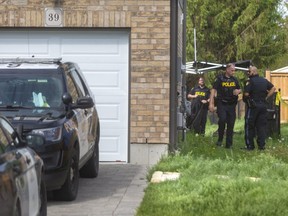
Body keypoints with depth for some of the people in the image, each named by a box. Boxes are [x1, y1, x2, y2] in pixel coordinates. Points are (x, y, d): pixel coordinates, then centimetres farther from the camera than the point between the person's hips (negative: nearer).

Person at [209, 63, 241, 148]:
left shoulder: (234, 80, 13)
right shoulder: (220, 79, -2)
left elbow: (240, 90, 25)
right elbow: (213, 90, -6)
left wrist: (238, 91, -2)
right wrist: (211, 103, -15)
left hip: (232, 105, 4)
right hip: (222, 104, -4)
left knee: (231, 124, 3)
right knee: (222, 120, -23)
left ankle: (229, 144, 9)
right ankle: (220, 139, -5)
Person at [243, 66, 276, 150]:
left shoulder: (250, 81, -12)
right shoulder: (264, 80, 9)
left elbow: (246, 94, -19)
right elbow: (273, 88, 16)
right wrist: (266, 97, 12)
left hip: (253, 106, -6)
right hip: (263, 105, 6)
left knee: (249, 126, 3)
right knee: (262, 125, 9)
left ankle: (250, 145, 3)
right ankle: (261, 145, 7)